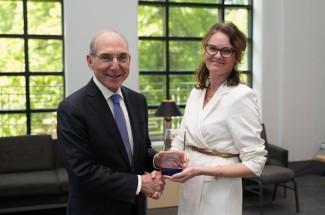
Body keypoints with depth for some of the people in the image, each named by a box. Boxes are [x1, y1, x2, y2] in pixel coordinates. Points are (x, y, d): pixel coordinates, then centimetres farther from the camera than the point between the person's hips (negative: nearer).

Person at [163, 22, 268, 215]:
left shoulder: (242, 96, -17)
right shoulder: (196, 92, 5)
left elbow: (255, 164, -18)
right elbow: (183, 139, 10)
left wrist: (200, 170, -25)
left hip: (218, 194, -6)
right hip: (189, 189, 6)